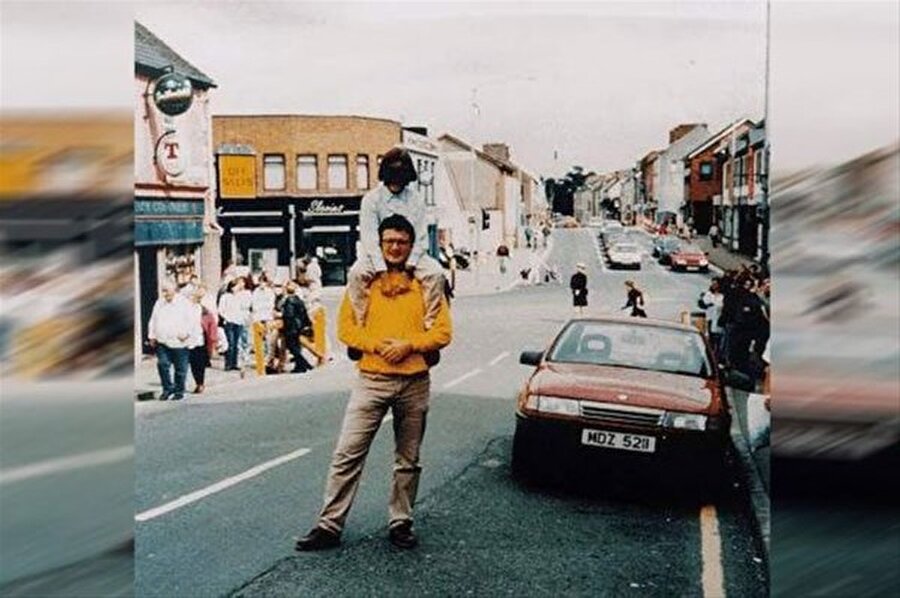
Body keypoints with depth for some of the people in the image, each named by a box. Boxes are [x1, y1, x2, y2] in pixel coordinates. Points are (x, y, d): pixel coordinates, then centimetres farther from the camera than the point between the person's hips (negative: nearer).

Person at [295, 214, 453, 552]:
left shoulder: (425, 283, 5)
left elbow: (443, 331, 0)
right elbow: (345, 327, 1)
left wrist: (409, 344, -14)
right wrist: (377, 344, -13)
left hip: (414, 383, 1)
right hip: (372, 380, -1)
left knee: (408, 460, 10)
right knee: (347, 454, -4)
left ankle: (401, 523, 23)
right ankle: (329, 525, 2)